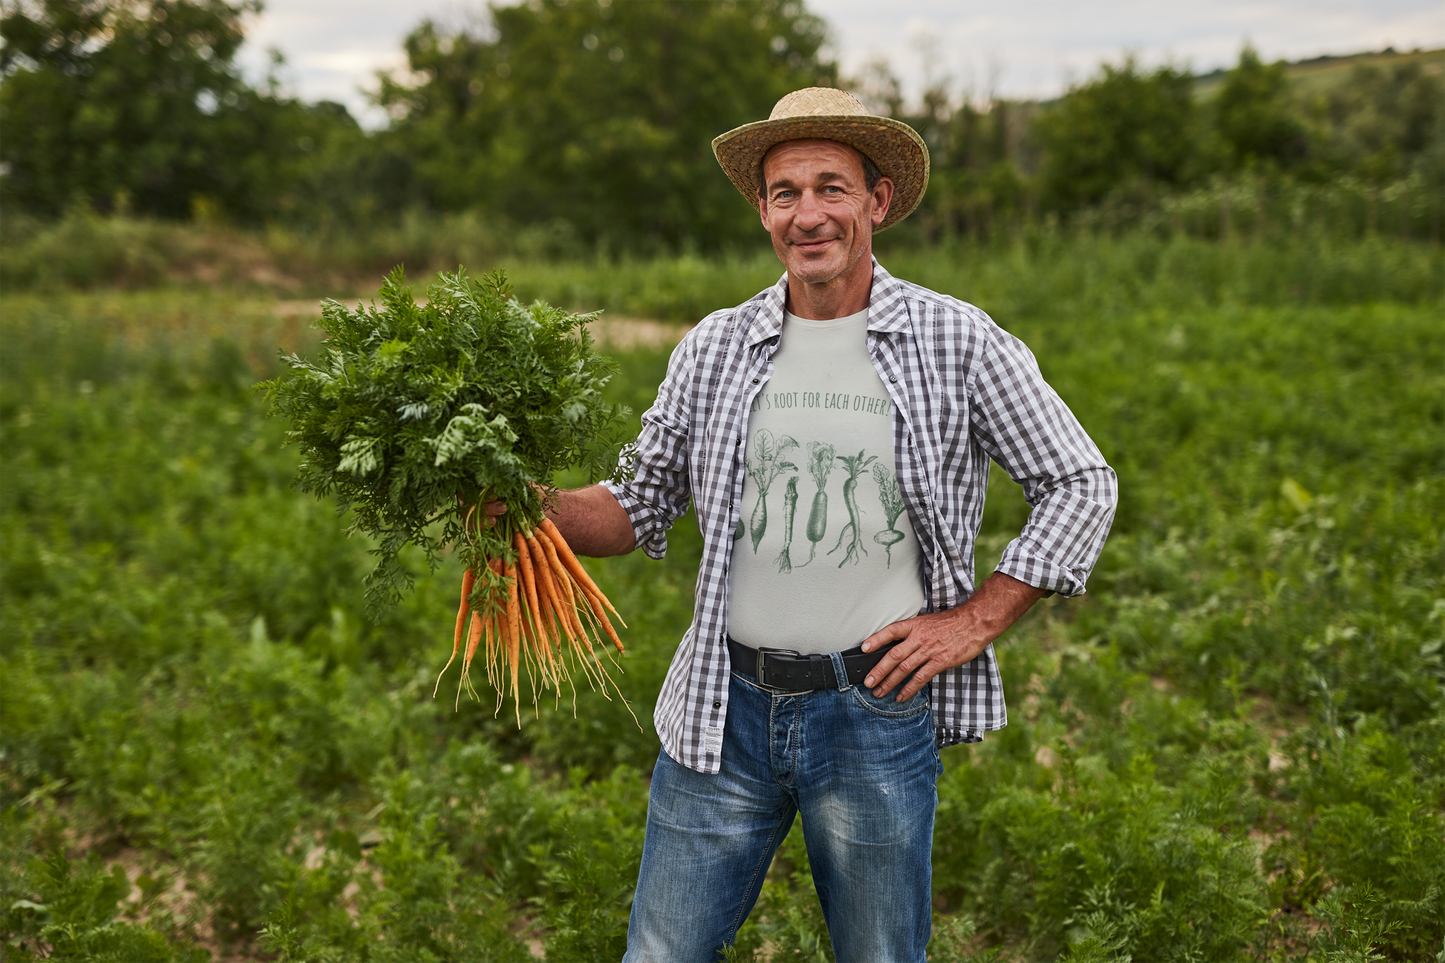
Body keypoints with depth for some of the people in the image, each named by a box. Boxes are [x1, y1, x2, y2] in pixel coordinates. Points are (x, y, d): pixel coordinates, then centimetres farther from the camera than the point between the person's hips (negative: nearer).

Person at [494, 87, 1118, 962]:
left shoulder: (957, 342, -4)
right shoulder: (717, 348, 3)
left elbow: (1082, 485, 2)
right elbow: (646, 507, 11)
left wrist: (976, 622, -5)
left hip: (876, 714, -2)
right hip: (724, 710, 2)